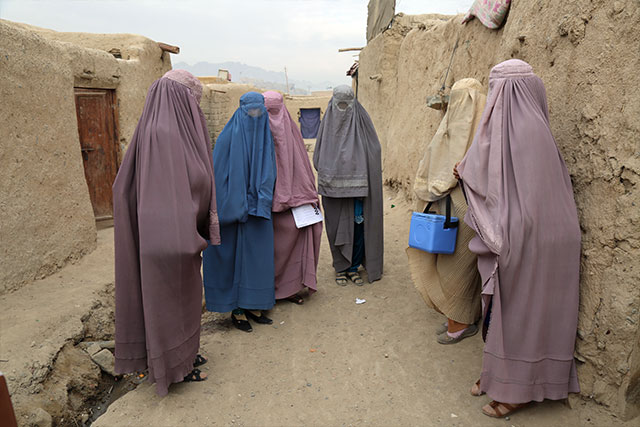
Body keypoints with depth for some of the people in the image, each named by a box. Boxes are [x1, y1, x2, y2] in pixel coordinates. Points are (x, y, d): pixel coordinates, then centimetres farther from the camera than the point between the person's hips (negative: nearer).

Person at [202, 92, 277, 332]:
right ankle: (237, 310, 14)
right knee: (236, 256, 2)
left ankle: (253, 306, 22)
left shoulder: (265, 138, 8)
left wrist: (263, 201, -6)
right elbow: (218, 174, -9)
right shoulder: (229, 137, -7)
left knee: (257, 254, 9)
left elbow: (270, 172, 8)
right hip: (234, 209, -5)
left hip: (259, 209, 5)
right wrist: (235, 205, -14)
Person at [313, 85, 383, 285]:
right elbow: (318, 156, 10)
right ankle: (340, 267, 21)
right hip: (333, 188, 1)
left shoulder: (361, 121, 1)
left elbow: (373, 151, 1)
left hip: (357, 187, 0)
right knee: (336, 228, 6)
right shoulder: (328, 123, 4)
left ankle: (354, 266, 21)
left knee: (358, 226, 4)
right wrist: (327, 174, -4)